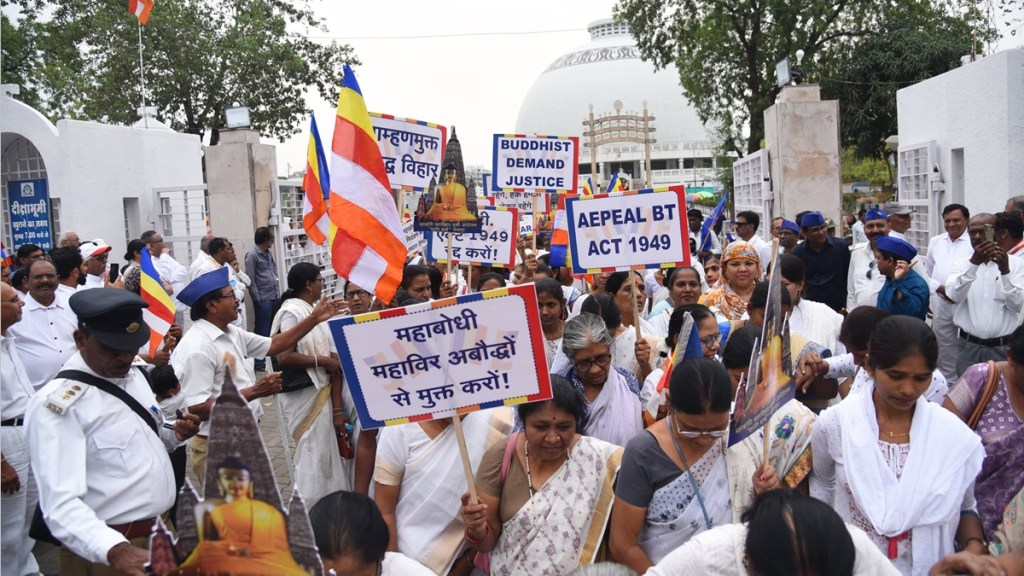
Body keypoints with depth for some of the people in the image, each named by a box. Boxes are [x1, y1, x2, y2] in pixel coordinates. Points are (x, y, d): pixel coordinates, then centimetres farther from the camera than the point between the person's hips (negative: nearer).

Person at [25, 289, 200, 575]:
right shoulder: (57, 405, -20)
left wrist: (174, 435, -2)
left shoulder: (133, 376, 4)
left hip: (162, 531, 8)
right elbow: (61, 505, -29)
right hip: (104, 551, -8)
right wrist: (116, 551, -44)